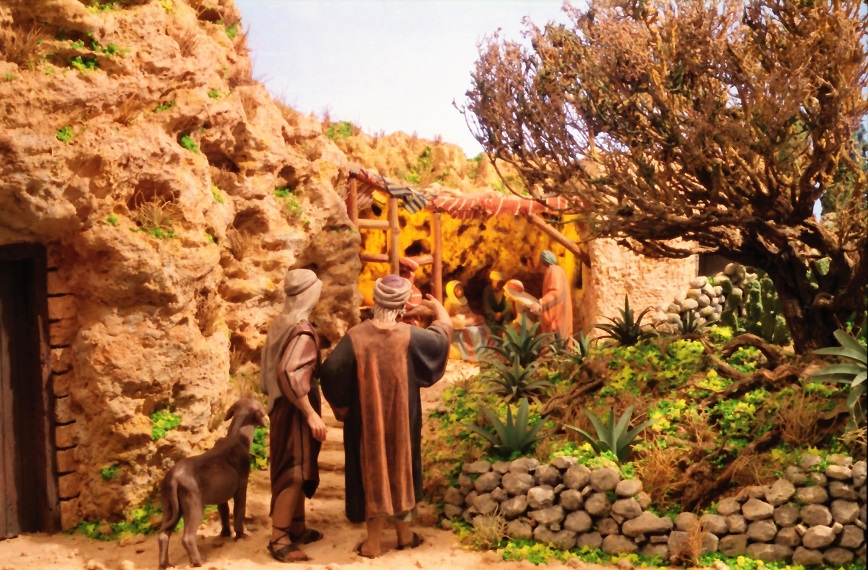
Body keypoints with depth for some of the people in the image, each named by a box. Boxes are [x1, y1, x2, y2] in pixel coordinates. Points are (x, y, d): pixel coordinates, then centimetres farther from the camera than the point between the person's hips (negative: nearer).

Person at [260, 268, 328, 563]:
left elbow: (274, 369, 13)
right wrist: (311, 414, -28)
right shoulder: (302, 330, -21)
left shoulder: (281, 324, 7)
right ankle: (278, 539, 2)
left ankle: (297, 528, 28)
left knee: (298, 471, 18)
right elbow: (289, 373, -30)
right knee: (293, 473, -3)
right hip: (295, 410, -9)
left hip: (283, 407, 9)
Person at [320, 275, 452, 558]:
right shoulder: (410, 335, -13)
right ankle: (404, 533, 30)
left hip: (366, 417, -1)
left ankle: (374, 541, 17)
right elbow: (441, 339, 3)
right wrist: (440, 311, 23)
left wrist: (341, 406, 1)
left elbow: (331, 371, -16)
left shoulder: (356, 336, -15)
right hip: (402, 416, 1)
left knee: (372, 468, 10)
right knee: (401, 465, 17)